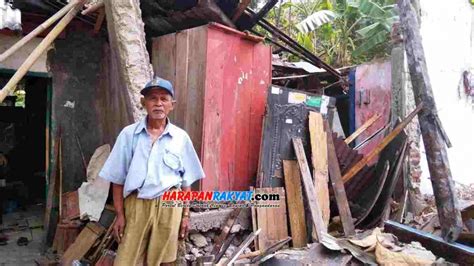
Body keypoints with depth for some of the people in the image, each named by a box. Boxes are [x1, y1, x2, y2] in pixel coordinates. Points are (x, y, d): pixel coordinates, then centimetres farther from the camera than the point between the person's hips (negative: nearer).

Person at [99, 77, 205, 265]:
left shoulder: (181, 137, 0)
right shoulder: (129, 134, -2)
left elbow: (186, 181, 6)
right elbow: (118, 179, 2)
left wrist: (185, 214, 5)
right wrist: (119, 214, 0)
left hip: (168, 206, 0)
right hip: (136, 205, 0)